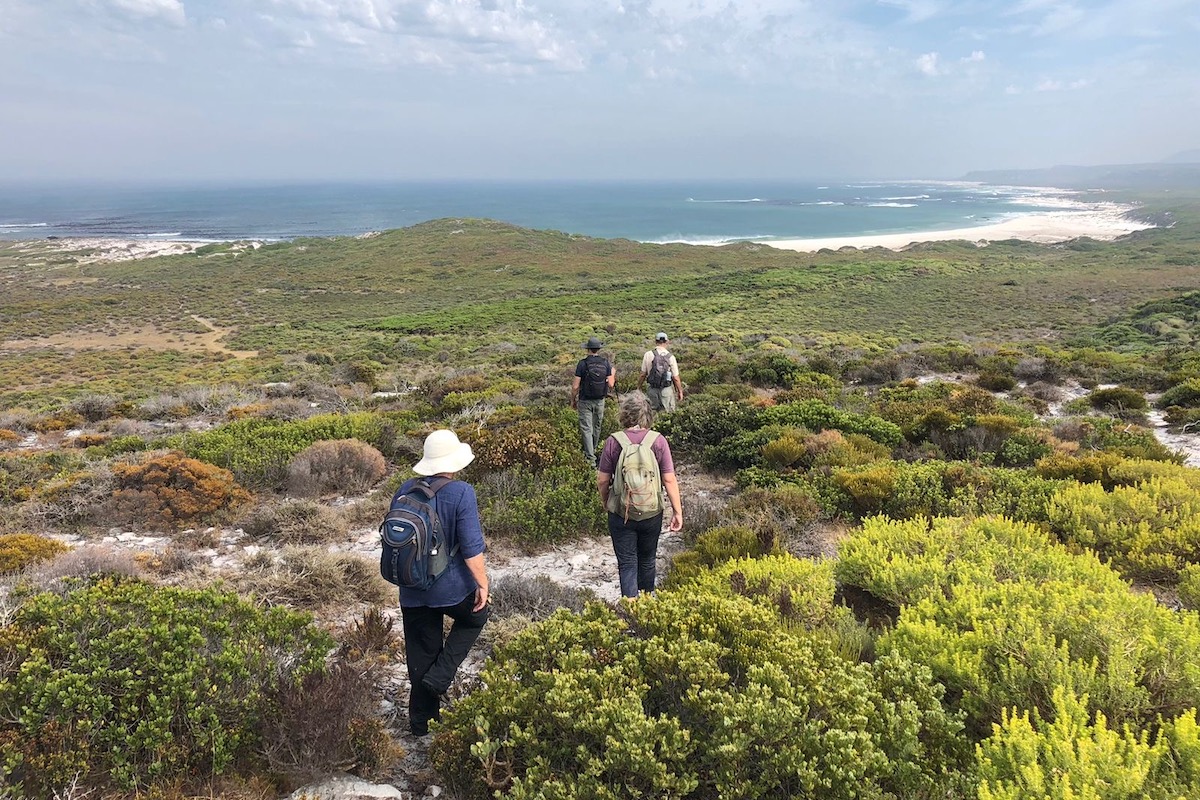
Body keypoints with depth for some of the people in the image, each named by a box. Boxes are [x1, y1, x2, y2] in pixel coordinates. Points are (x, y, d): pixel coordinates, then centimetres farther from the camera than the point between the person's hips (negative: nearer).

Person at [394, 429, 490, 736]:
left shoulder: (405, 490, -1)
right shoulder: (461, 493, -17)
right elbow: (472, 546, -19)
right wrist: (482, 583, -7)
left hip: (412, 589, 5)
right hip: (451, 587, -5)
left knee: (421, 651, 17)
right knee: (474, 618, 25)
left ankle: (421, 721, 28)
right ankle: (440, 677, 11)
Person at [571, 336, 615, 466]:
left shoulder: (583, 363, -13)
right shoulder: (606, 363, -4)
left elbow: (575, 386, -12)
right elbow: (611, 384, -4)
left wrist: (573, 400, 3)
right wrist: (613, 374, 16)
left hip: (585, 401, -4)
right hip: (600, 400, 4)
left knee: (586, 428, -1)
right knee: (596, 426, 20)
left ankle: (590, 458, -8)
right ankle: (593, 450, 39)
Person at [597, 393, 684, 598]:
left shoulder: (613, 442, -12)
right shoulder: (658, 441, -11)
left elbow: (602, 480, -6)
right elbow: (669, 479, -10)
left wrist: (605, 502, 13)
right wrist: (677, 511, 0)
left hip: (620, 513, -2)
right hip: (652, 513, 2)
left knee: (627, 564, 7)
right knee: (647, 561, 22)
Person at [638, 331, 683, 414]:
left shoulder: (648, 355, -6)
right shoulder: (670, 357, -8)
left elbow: (643, 375, -1)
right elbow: (676, 378, -5)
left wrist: (638, 387, 13)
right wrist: (680, 391, 9)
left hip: (653, 390, 1)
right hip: (667, 390, -1)